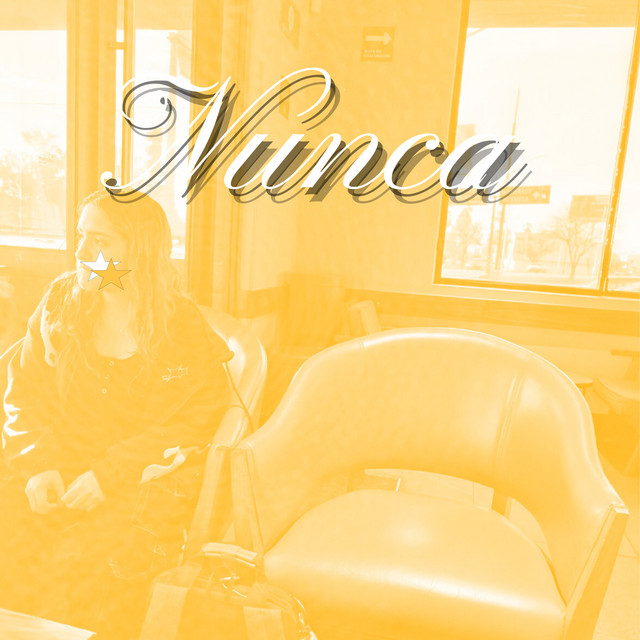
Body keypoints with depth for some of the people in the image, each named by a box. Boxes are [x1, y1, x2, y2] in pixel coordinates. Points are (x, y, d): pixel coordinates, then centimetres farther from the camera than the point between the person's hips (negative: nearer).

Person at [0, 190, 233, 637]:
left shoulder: (185, 332, -8)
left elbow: (193, 424, -10)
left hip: (142, 488, -3)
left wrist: (107, 475, -16)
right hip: (58, 478, 4)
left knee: (74, 563, -24)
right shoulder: (60, 304, 5)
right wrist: (38, 465, -7)